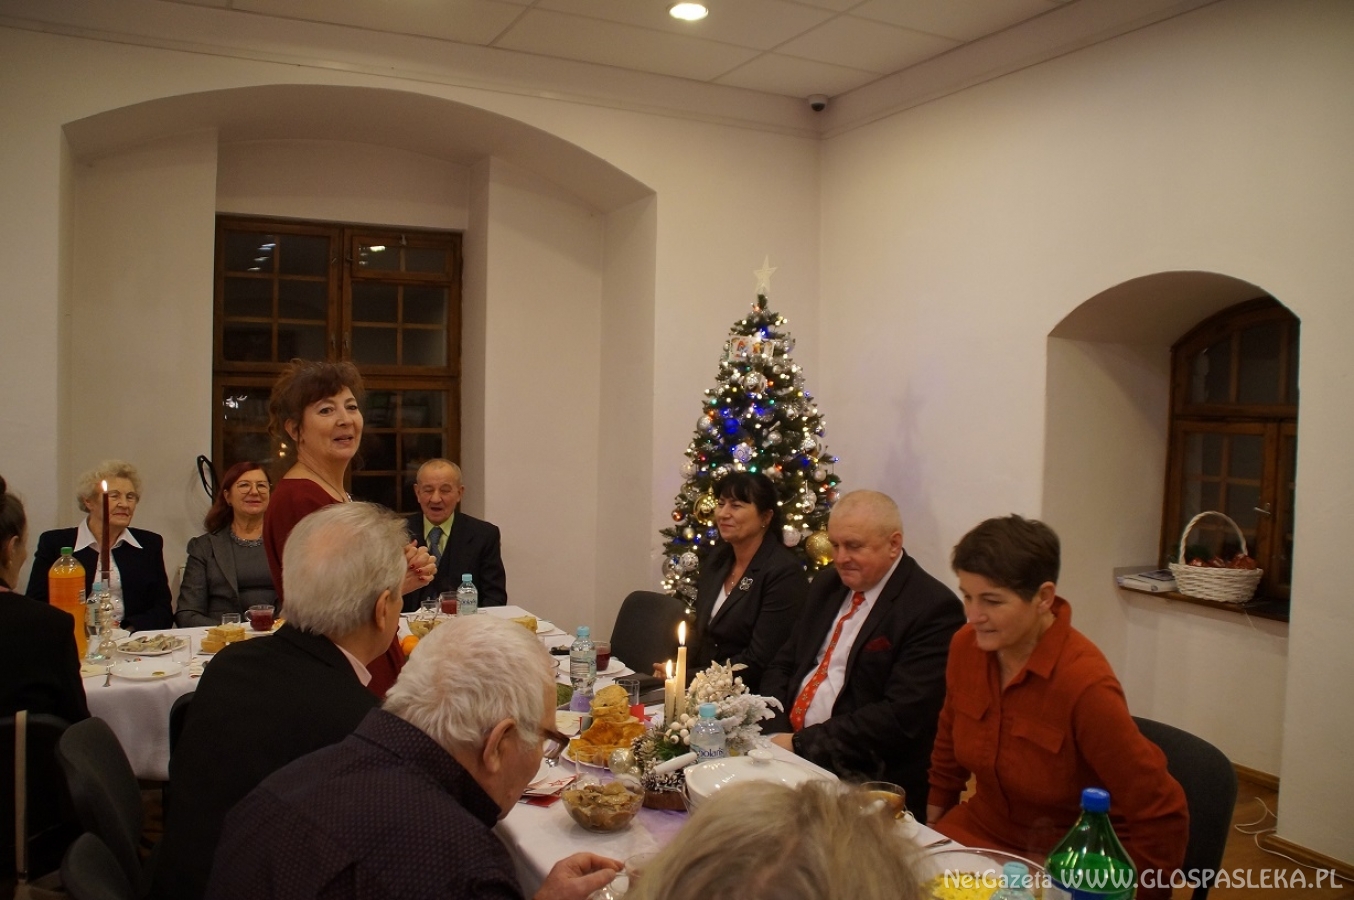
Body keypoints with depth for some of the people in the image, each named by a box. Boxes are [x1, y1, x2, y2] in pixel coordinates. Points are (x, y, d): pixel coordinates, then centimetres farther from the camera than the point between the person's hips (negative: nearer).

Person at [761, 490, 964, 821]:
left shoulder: (932, 608, -12)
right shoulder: (827, 585, 12)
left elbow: (902, 716, -19)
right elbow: (783, 665, 14)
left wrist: (802, 744, -17)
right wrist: (777, 733, -5)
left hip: (865, 779, -7)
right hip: (788, 746, 7)